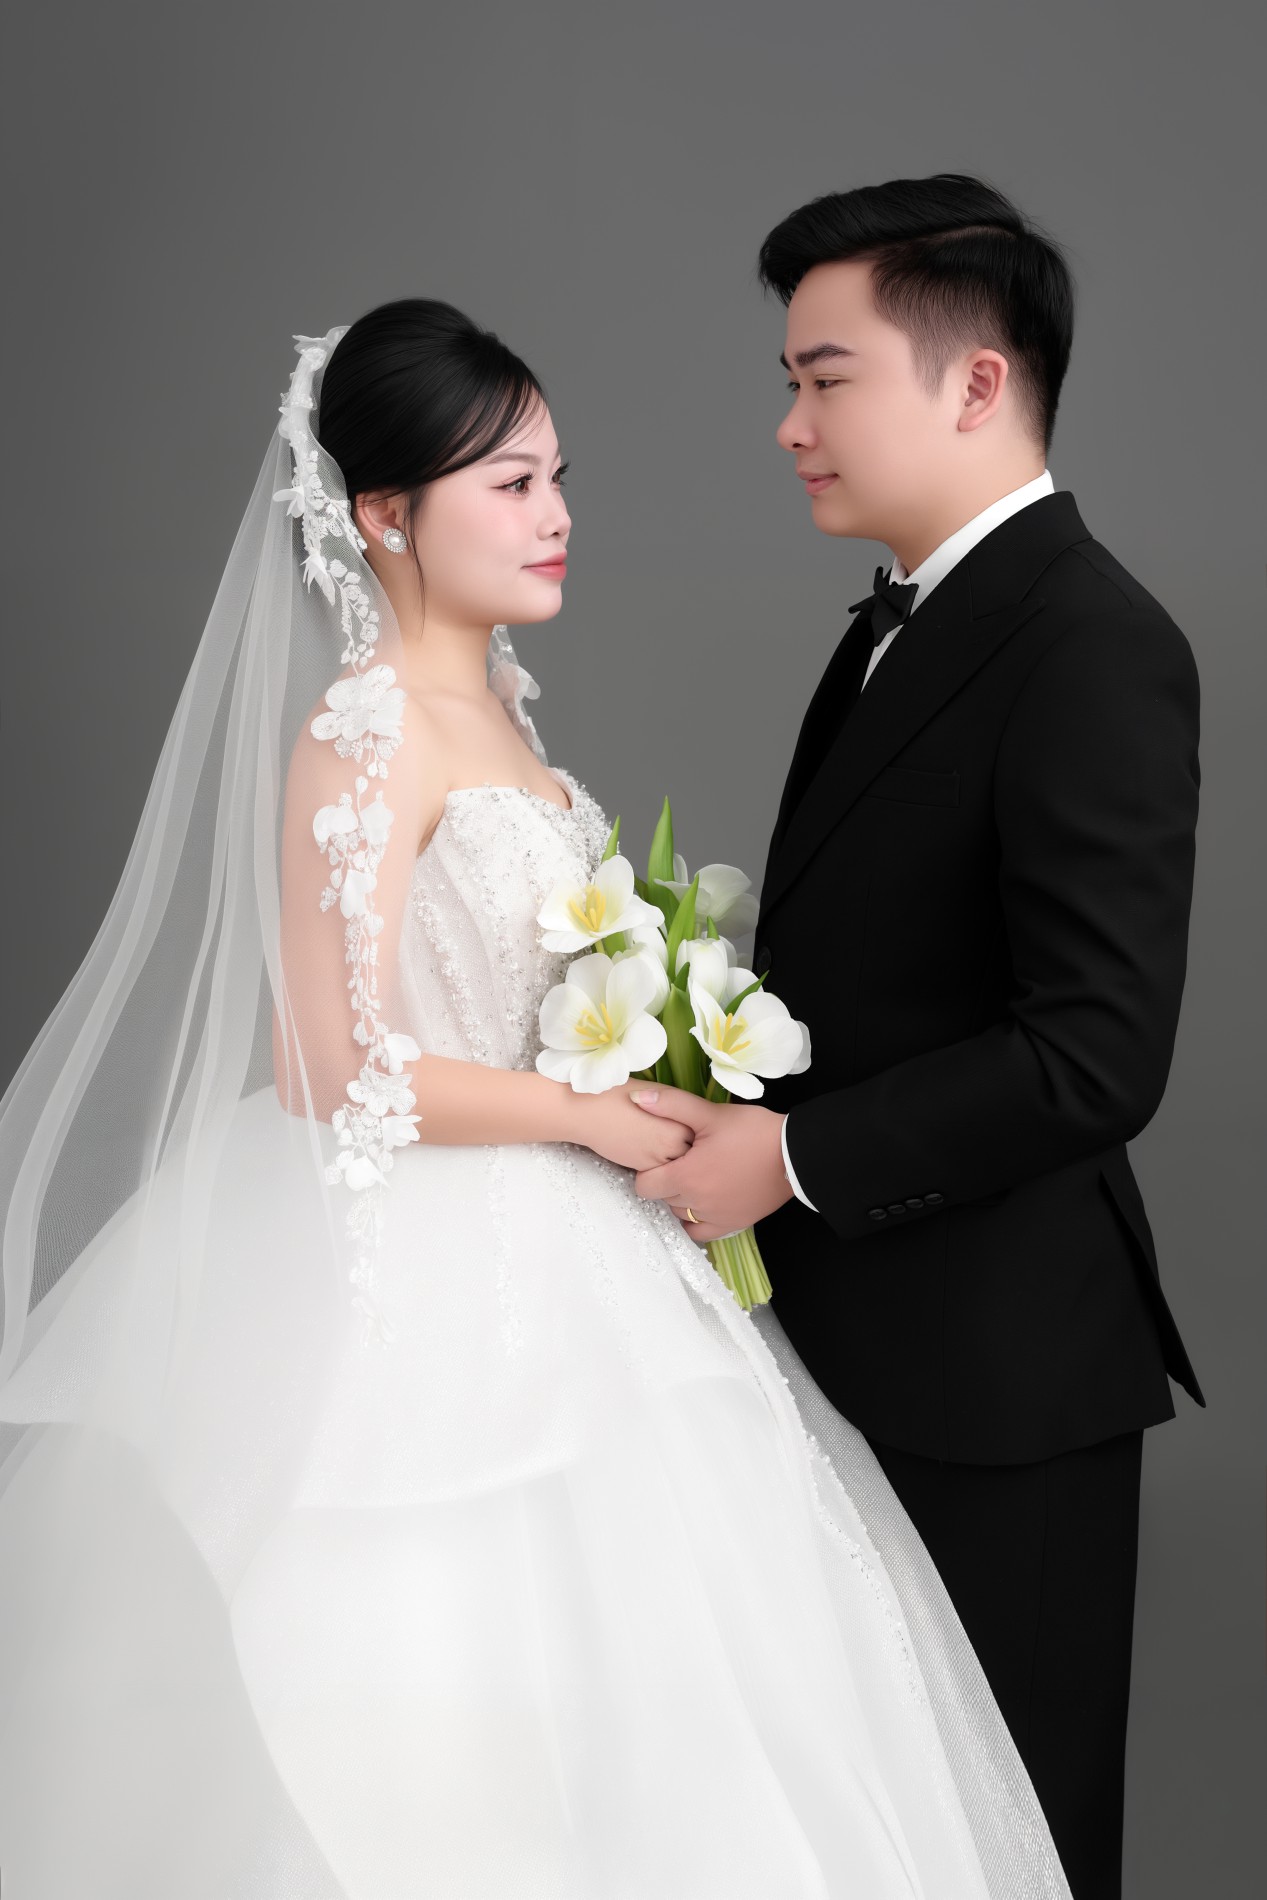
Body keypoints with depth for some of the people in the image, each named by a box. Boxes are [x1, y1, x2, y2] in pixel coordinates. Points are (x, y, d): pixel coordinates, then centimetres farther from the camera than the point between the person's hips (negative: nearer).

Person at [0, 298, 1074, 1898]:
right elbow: (339, 1073, -22)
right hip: (422, 1278, -9)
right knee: (426, 1723, 4)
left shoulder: (494, 698, 8)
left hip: (539, 1252, 9)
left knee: (603, 1678, 16)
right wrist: (590, 1117, -14)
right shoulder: (362, 731, -19)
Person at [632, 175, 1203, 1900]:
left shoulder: (1089, 645, -18)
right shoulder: (902, 626, 13)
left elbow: (1096, 1056, -25)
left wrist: (794, 1158, -19)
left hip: (993, 1369, -9)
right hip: (866, 1340, 9)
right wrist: (725, 1088, 1)